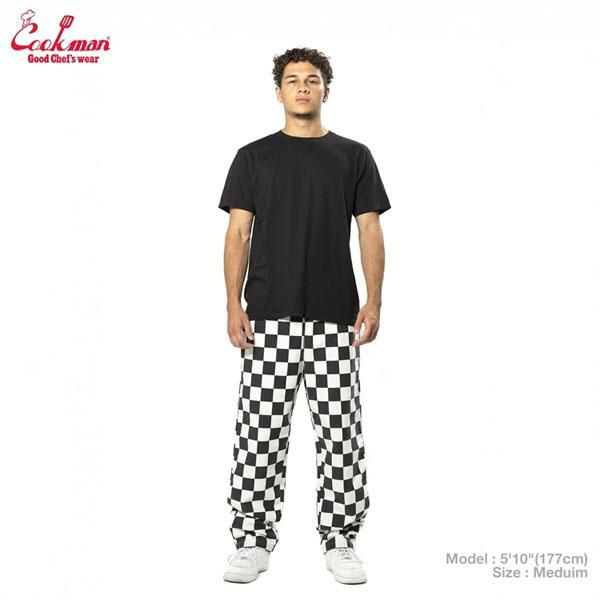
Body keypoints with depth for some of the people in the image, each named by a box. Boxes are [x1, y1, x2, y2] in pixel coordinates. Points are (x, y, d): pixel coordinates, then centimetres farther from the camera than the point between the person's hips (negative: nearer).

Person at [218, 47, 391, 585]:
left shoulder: (353, 156, 8)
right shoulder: (254, 156, 8)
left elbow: (370, 232, 4)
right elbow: (238, 233, 4)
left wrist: (373, 303, -7)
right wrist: (234, 305, -7)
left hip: (335, 317, 0)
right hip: (269, 316, 0)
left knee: (340, 433, 5)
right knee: (260, 432, 3)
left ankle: (340, 540, 19)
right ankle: (254, 540, 17)